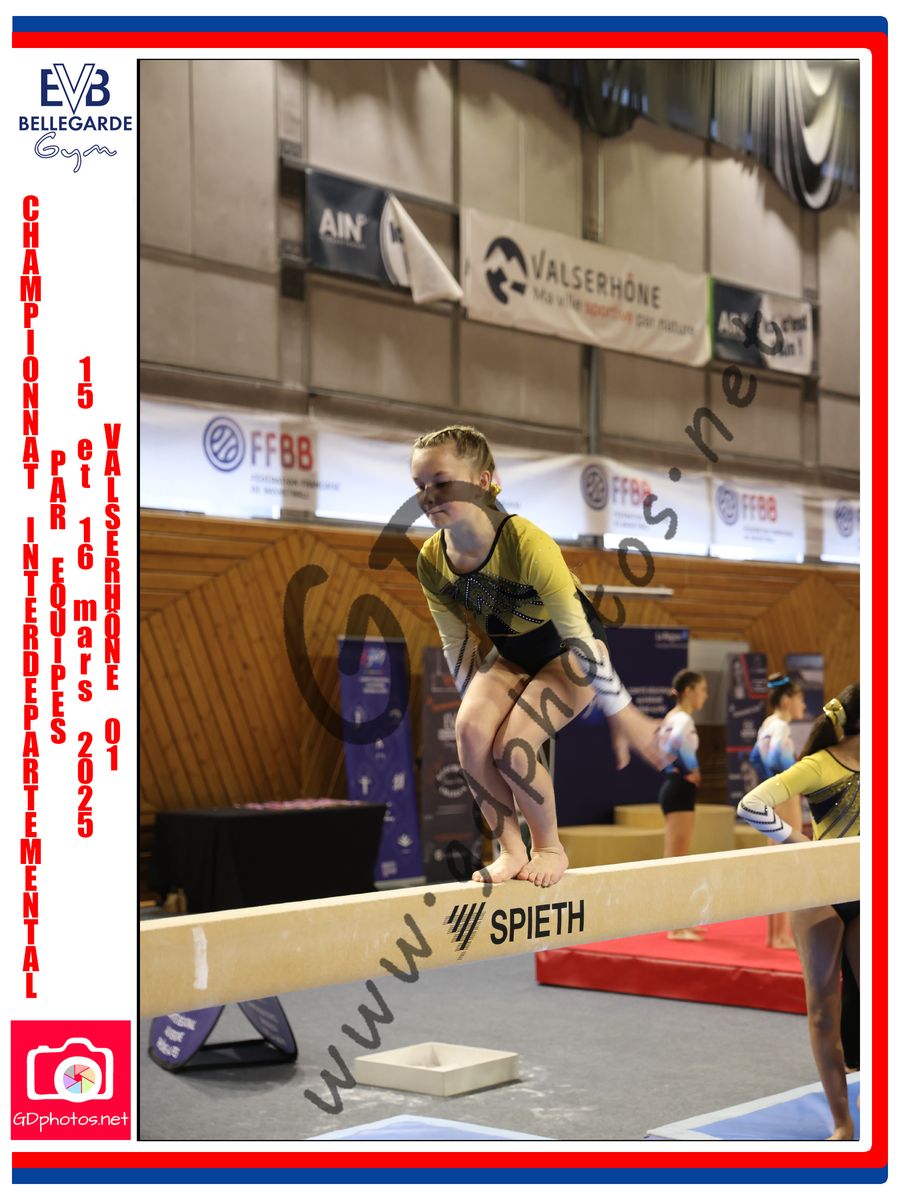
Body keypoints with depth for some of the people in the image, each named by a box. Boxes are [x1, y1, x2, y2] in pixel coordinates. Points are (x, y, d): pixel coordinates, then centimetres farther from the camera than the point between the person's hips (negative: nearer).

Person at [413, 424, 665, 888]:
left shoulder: (527, 544, -33)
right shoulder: (431, 561, -16)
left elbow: (579, 634, -26)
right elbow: (457, 644, 0)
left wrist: (621, 713, -20)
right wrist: (474, 706, 7)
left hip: (568, 653, -5)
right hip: (511, 653, 5)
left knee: (511, 747, -22)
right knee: (470, 730, -21)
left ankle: (549, 847, 6)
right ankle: (511, 850, -3)